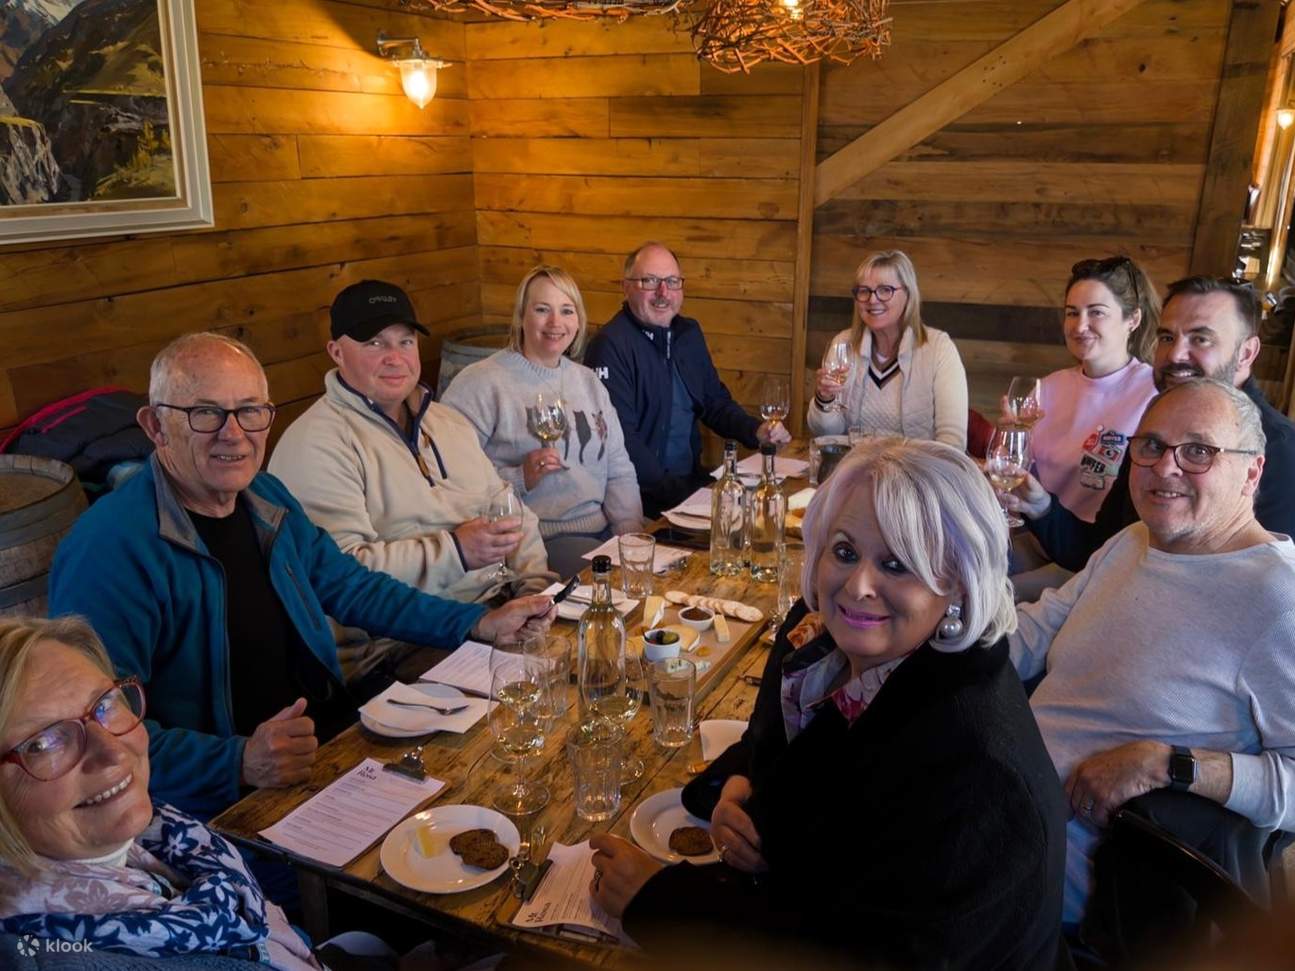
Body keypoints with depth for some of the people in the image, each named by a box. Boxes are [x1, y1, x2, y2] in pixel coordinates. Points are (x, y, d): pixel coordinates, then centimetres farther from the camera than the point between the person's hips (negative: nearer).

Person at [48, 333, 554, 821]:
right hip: (226, 808, -8)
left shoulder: (267, 499, 7)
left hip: (339, 744, 9)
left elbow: (351, 587, 17)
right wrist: (238, 762, -32)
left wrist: (480, 623, 11)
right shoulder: (109, 550, -19)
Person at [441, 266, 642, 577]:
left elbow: (620, 471, 12)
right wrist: (520, 479, -22)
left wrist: (633, 536, 0)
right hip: (537, 540, -6)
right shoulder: (480, 382, -5)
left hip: (602, 530, 7)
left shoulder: (589, 381, 16)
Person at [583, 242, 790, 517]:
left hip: (692, 480, 8)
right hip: (640, 495, -8)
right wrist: (674, 491, -24)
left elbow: (716, 402, 21)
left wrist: (757, 431, 2)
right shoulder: (610, 345, -14)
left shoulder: (689, 332, 12)